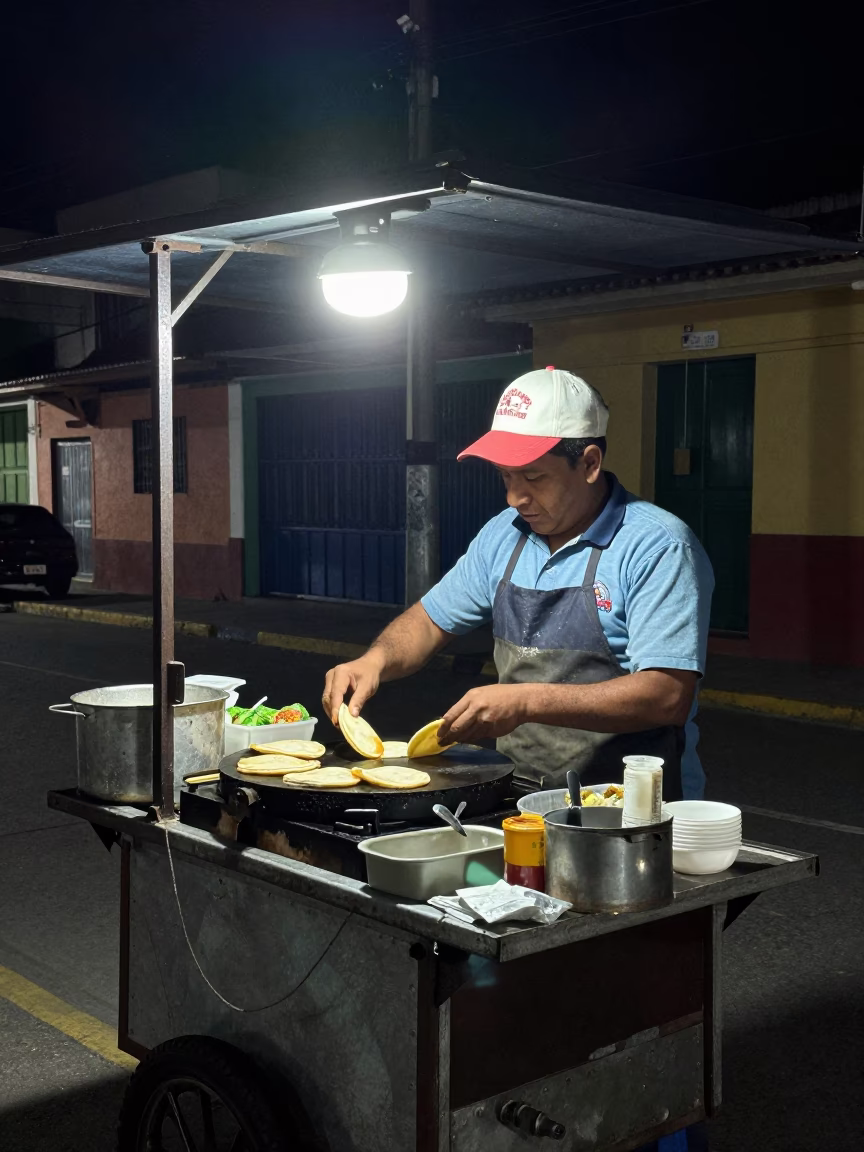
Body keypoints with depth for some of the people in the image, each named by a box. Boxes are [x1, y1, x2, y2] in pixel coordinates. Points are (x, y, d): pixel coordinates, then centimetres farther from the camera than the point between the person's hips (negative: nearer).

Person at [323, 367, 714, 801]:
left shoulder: (658, 548, -11)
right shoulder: (503, 535, 11)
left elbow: (669, 696, -19)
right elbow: (431, 620, 22)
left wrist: (527, 701, -25)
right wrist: (376, 660, 0)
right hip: (520, 797, 6)